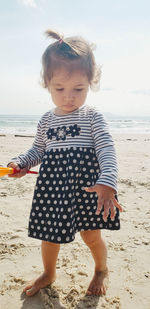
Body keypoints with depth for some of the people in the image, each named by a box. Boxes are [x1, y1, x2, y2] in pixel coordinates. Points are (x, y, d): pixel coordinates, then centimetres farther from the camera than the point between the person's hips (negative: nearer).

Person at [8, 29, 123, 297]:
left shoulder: (92, 117, -7)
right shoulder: (46, 120, 5)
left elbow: (107, 151, -15)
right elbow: (37, 151, 16)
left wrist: (107, 184, -31)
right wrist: (21, 163, -3)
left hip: (86, 185, -3)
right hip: (53, 185, 4)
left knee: (91, 236, 10)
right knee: (49, 234, 15)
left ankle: (101, 269, 44)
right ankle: (48, 274, 46)